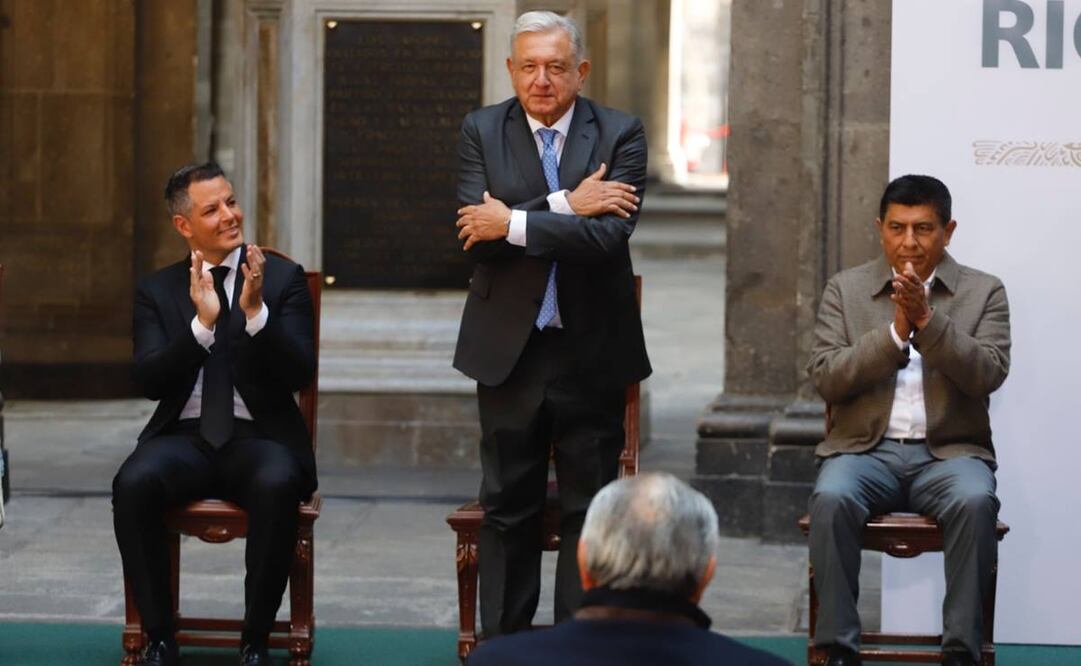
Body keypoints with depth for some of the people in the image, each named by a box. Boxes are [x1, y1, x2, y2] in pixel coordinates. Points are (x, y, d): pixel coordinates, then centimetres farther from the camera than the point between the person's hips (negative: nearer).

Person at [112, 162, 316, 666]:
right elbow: (149, 380, -4)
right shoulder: (157, 291, 10)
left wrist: (255, 311, -20)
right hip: (185, 437, 2)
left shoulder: (283, 278, 5)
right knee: (133, 483, -31)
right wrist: (201, 324, -18)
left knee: (276, 484, -36)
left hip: (259, 437, -1)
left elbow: (299, 374, -5)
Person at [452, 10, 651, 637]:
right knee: (508, 508, 7)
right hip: (508, 351, 1)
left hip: (592, 352, -1)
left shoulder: (621, 135, -2)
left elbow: (609, 235, -17)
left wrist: (513, 223, -17)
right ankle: (502, 641, 14)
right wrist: (566, 205, -18)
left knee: (590, 510, 4)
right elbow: (478, 231, -12)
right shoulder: (482, 131, 2)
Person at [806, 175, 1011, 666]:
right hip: (866, 449, 1)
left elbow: (988, 375, -7)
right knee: (832, 498, -32)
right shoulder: (846, 289, 10)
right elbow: (825, 378, -2)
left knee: (975, 501, -34)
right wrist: (895, 332, -13)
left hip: (949, 452, 0)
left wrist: (927, 319, -17)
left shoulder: (984, 292, 8)